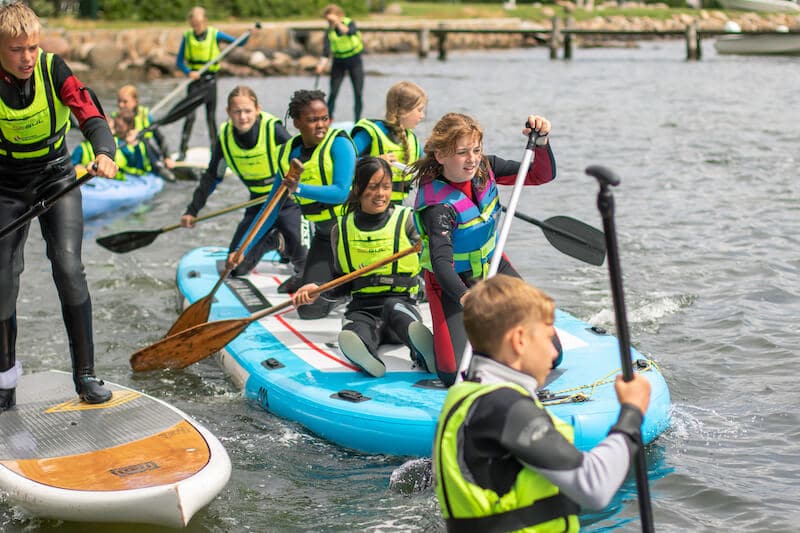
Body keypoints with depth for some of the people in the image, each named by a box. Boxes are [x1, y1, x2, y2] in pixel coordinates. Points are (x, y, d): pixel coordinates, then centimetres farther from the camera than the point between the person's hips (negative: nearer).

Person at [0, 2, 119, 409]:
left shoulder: (53, 70, -18)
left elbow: (91, 116, -27)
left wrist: (104, 154, -49)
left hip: (55, 177, 0)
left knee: (68, 268, -14)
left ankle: (85, 374, -2)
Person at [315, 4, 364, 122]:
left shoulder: (349, 23, -12)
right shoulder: (329, 32, -11)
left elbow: (351, 32, -35)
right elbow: (326, 51, -21)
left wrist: (338, 23, -44)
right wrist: (322, 64, -38)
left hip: (355, 61, 0)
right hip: (339, 62, 0)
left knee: (358, 93, 0)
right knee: (333, 93, -6)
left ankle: (357, 121, 9)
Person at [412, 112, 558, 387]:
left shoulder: (485, 168, -11)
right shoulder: (436, 204, -30)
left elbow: (542, 175, -6)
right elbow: (441, 262, -40)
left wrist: (541, 141, -27)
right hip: (452, 282, -6)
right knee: (456, 374, -19)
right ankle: (435, 342, 16)